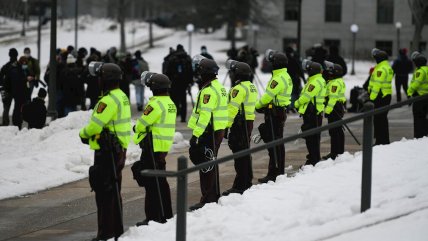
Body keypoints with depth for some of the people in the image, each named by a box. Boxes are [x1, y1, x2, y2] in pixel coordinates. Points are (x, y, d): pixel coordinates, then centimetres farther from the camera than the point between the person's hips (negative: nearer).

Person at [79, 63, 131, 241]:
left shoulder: (109, 101, -20)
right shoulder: (122, 97, 12)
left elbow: (95, 125, -21)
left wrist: (83, 134, 0)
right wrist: (90, 134, 6)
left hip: (106, 152, -10)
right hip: (119, 150, 10)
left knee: (104, 192, -6)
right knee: (114, 191, 17)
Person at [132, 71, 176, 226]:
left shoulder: (156, 104, -18)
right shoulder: (170, 104, 12)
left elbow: (142, 124, -14)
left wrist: (137, 129, 9)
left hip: (153, 147, -9)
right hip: (164, 147, 9)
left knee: (152, 183, -5)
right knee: (160, 181, 18)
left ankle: (153, 217, -5)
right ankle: (166, 214, 26)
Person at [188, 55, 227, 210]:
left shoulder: (208, 90, -18)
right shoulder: (219, 87, 14)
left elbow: (205, 115, -25)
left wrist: (196, 134, -24)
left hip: (209, 133, -10)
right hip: (218, 130, 10)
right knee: (211, 163, 19)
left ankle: (208, 199, -5)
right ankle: (214, 196, 28)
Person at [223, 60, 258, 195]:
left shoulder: (239, 89, -17)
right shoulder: (251, 87, 13)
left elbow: (232, 109, -21)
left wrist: (226, 126, -20)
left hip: (239, 123, -9)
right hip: (249, 122, 9)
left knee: (239, 154, -7)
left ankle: (240, 186, -7)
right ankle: (247, 182, 28)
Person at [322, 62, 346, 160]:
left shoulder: (335, 83, -17)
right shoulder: (340, 81, 16)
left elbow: (333, 98, -23)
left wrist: (327, 111, -23)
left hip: (334, 108, -11)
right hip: (340, 107, 11)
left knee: (333, 131, -9)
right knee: (339, 130, 16)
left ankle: (334, 153, -9)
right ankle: (340, 151, 23)